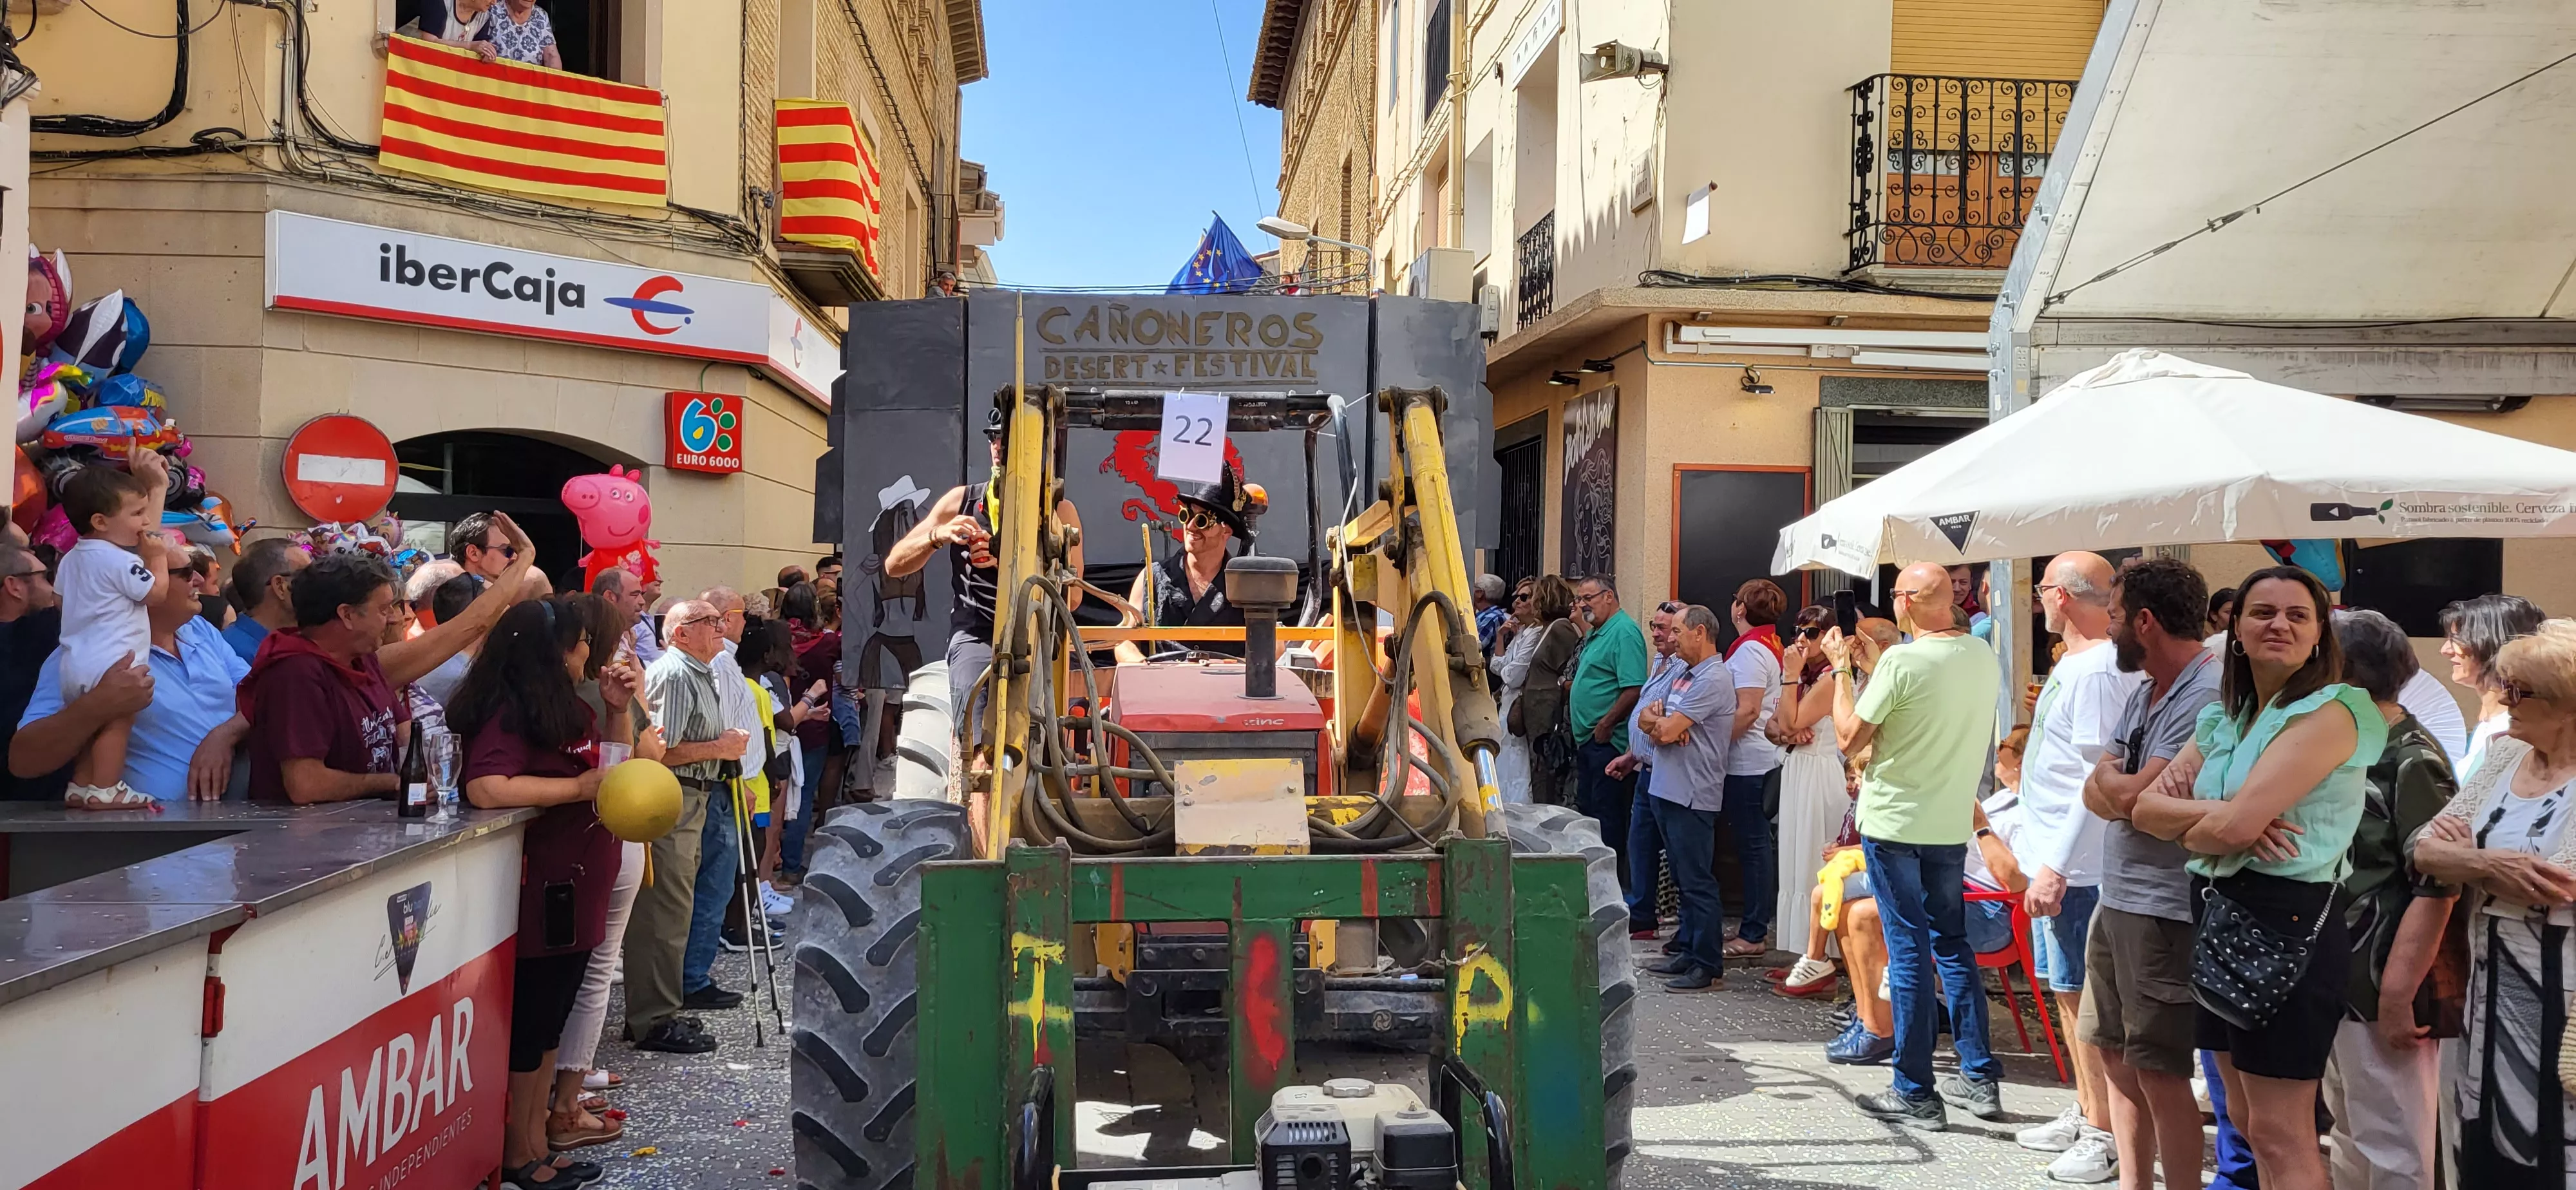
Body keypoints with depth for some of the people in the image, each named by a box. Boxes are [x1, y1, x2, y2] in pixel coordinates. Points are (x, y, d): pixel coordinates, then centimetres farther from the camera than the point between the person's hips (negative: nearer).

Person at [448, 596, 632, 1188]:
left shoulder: (564, 709, 11)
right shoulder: (511, 714, -17)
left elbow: (608, 765, 24)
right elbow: (484, 788, -33)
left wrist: (618, 711, 6)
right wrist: (579, 787, -24)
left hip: (577, 892, 9)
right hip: (542, 894, -9)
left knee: (549, 1023, 16)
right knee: (528, 1025, 2)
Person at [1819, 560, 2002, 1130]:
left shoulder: (1901, 662, -18)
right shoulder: (1984, 657, 3)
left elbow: (1852, 737, -12)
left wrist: (1842, 669, -1)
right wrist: (1877, 662, 19)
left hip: (1894, 823, -6)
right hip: (1952, 824, 6)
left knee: (1909, 949, 0)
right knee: (1952, 941, 17)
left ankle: (1915, 1094, 6)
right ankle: (1980, 1077, 21)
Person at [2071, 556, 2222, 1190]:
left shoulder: (2208, 696, -18)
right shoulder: (2144, 693, 13)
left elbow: (2135, 796, -22)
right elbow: (2096, 793, 8)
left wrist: (2108, 777, -2)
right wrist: (2122, 788, -12)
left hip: (2164, 910, -10)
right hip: (2116, 898, 10)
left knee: (2159, 1070, -4)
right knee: (2115, 1052, 17)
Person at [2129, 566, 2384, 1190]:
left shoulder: (2327, 713, -12)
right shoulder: (2221, 719, 13)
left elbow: (2234, 826, -22)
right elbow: (2145, 807, 4)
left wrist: (2187, 826, 0)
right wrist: (2220, 816, -14)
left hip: (2287, 924, -8)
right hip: (2221, 922, 8)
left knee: (2280, 1136, -4)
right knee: (2244, 1119, 16)